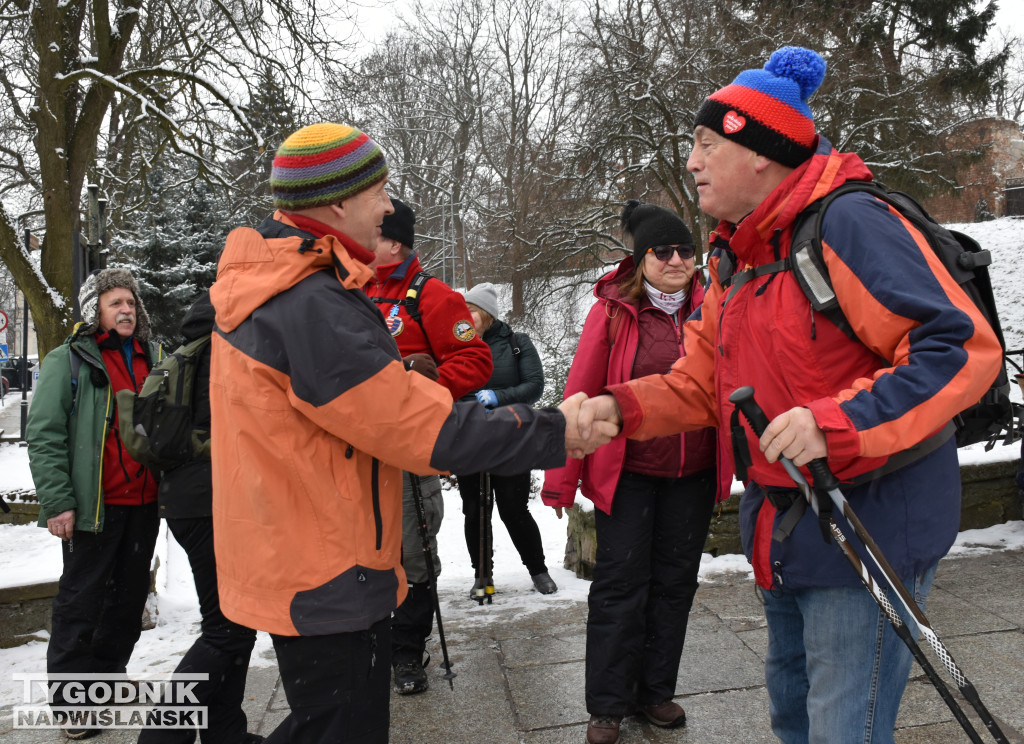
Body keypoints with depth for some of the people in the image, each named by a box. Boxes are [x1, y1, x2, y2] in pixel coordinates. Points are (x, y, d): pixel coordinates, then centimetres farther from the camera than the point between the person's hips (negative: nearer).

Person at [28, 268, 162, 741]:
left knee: (130, 598, 16)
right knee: (82, 600, 4)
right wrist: (57, 502, -16)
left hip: (144, 505, 6)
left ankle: (108, 675, 33)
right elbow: (43, 435, -9)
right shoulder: (69, 360, -4)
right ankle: (72, 699, 17)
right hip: (93, 505, -5)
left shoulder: (153, 360, 12)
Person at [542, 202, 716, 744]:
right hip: (627, 471, -3)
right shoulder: (613, 310, -7)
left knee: (675, 582, 14)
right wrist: (561, 477, -9)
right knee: (620, 583, 4)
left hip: (693, 475, 4)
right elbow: (581, 393, -8)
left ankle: (656, 691, 32)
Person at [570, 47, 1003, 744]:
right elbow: (702, 382, 10)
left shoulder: (846, 223, -19)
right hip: (782, 529, 9)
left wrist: (837, 423, -33)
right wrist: (623, 406, -6)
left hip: (868, 527, -9)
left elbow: (964, 346, -24)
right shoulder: (734, 254, 9)